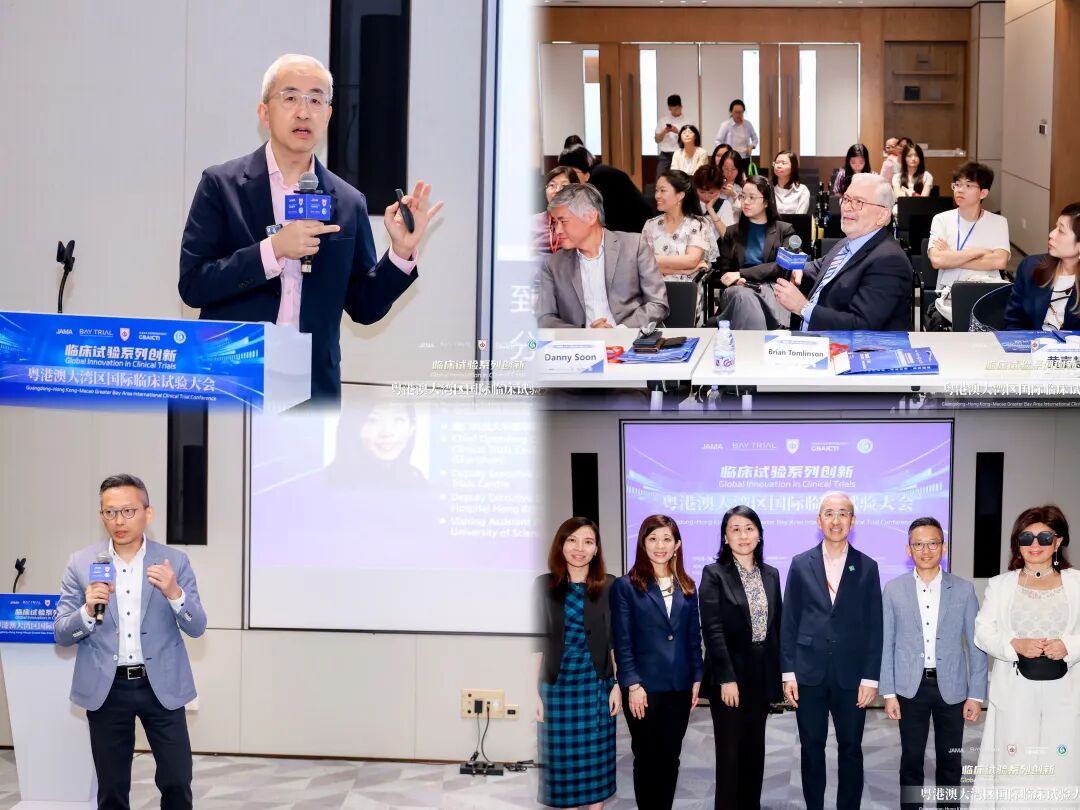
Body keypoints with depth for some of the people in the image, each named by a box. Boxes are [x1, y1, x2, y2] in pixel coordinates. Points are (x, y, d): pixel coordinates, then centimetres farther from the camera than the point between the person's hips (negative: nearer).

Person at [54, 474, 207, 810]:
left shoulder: (174, 560, -2)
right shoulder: (81, 564, -1)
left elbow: (197, 628, -5)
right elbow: (61, 635, -1)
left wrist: (174, 593, -24)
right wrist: (88, 611, -22)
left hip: (161, 685, 0)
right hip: (106, 688, 1)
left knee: (177, 781, 1)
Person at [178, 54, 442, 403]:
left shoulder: (349, 202, 7)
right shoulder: (221, 185, -1)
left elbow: (363, 307, 10)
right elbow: (192, 285, -8)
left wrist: (401, 251, -5)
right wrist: (273, 250, -18)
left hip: (315, 389, 2)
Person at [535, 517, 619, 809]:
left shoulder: (609, 586, 0)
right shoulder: (544, 585, -1)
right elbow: (537, 643, 0)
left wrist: (618, 685, -1)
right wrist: (535, 692, -3)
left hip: (597, 685, 1)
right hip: (557, 685, 0)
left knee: (597, 759, 6)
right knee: (563, 759, 5)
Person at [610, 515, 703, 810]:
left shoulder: (687, 587, 9)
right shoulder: (626, 586, -3)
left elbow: (694, 637, 11)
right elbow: (622, 642, -7)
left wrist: (697, 678, 4)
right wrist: (633, 685, -13)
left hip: (679, 687, 4)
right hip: (644, 687, -3)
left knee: (670, 758, 9)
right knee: (647, 758, 5)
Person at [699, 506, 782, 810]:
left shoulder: (770, 574, 9)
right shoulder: (714, 574, -7)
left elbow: (775, 627, 11)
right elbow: (712, 630, -12)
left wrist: (777, 674, 5)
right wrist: (727, 678, -18)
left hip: (762, 673, 5)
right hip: (730, 674, -5)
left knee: (755, 749, 10)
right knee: (730, 751, 0)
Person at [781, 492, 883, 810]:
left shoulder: (867, 567, 3)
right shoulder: (800, 564, 4)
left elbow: (874, 626, 1)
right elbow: (789, 622, 4)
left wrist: (870, 677, -5)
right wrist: (788, 673, -2)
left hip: (851, 674, 0)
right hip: (809, 673, 1)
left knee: (850, 749, 6)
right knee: (812, 748, 7)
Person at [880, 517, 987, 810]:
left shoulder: (964, 589, 0)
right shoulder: (894, 589, 0)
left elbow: (976, 645, 1)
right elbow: (886, 644, 1)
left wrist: (976, 694, -3)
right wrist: (888, 692, -3)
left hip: (951, 687, 0)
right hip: (911, 687, 0)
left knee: (950, 761, 9)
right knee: (911, 759, 7)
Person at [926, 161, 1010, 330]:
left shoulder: (998, 222, 9)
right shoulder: (942, 219, 8)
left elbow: (1000, 261, -8)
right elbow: (936, 260, -9)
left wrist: (951, 258, -7)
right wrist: (979, 251, -4)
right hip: (949, 298, 0)